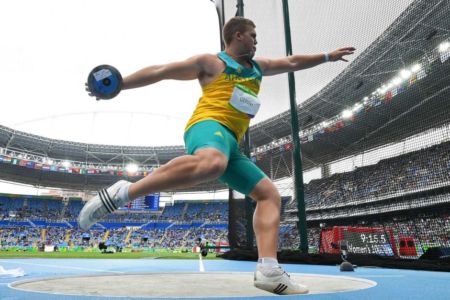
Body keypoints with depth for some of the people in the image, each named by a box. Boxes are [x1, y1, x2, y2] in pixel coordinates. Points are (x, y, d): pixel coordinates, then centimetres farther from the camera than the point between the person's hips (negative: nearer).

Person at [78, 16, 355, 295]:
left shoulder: (258, 66, 32)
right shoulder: (212, 62, 11)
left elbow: (292, 62, 44)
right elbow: (159, 71, 10)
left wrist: (327, 56, 48)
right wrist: (117, 84, 5)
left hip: (230, 146, 8)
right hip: (209, 125, -8)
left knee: (270, 194, -2)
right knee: (212, 164, -42)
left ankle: (269, 270, -13)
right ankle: (122, 193, -31)